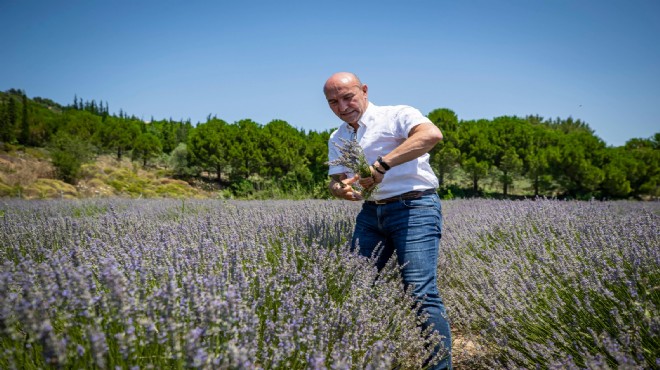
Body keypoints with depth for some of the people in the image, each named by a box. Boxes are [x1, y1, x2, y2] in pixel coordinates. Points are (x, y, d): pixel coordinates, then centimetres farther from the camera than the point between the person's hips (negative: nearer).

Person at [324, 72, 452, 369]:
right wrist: (339, 189, -14)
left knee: (421, 292, -15)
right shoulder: (337, 139, 15)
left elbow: (432, 134, -26)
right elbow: (335, 179, 12)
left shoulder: (396, 116, -7)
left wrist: (382, 164, -31)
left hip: (414, 208, -7)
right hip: (371, 213, 7)